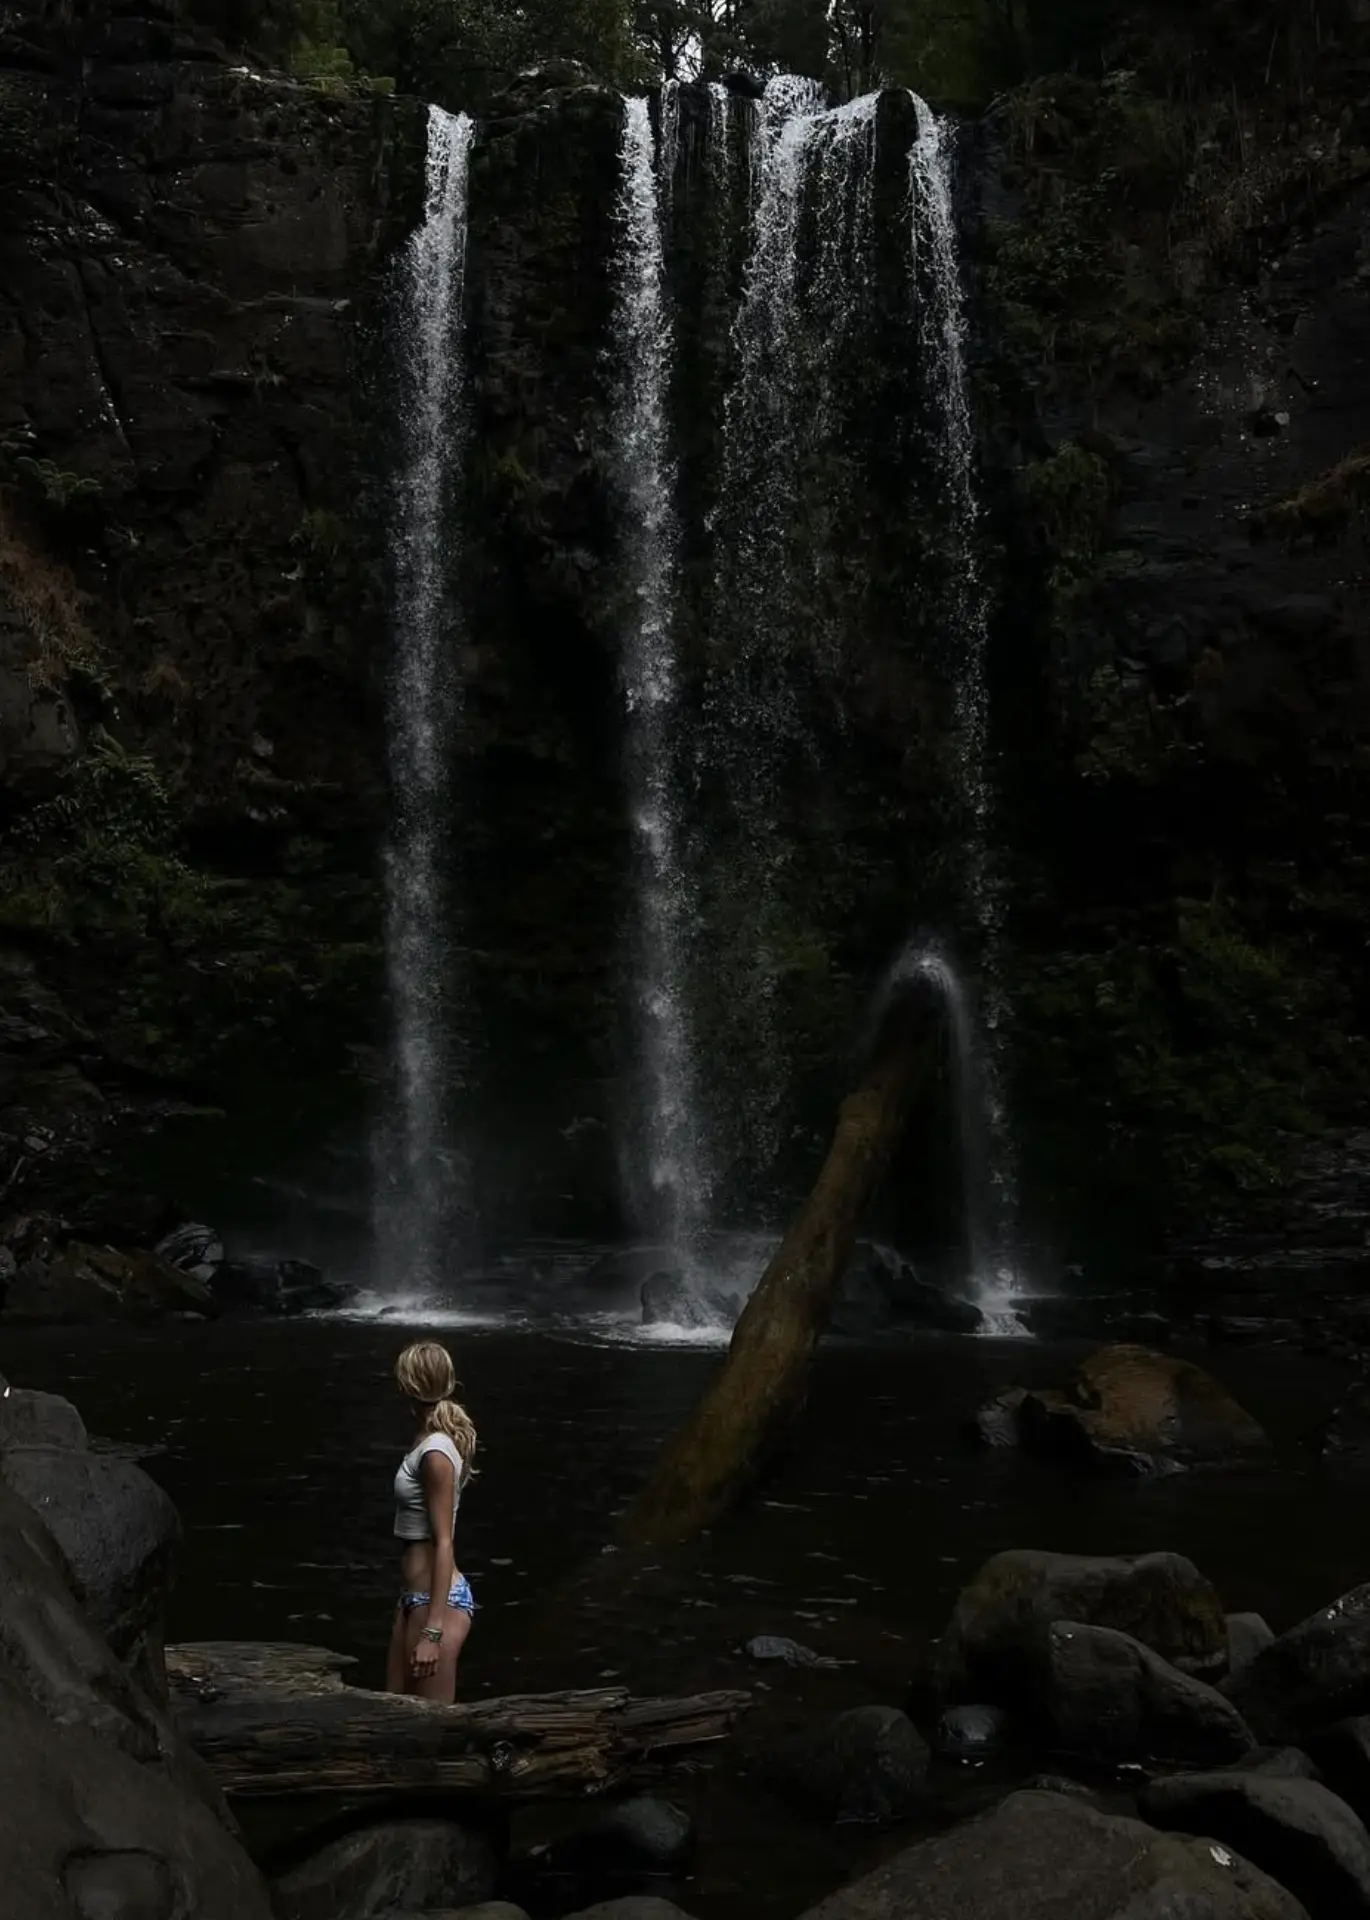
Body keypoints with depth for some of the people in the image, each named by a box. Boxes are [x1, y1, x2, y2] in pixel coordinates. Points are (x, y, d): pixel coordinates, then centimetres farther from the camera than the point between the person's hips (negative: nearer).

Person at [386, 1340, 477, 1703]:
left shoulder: (435, 1454, -20)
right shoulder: (433, 1440, 7)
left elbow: (444, 1544, -21)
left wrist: (433, 1631, -21)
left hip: (437, 1600, -9)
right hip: (417, 1595, 9)